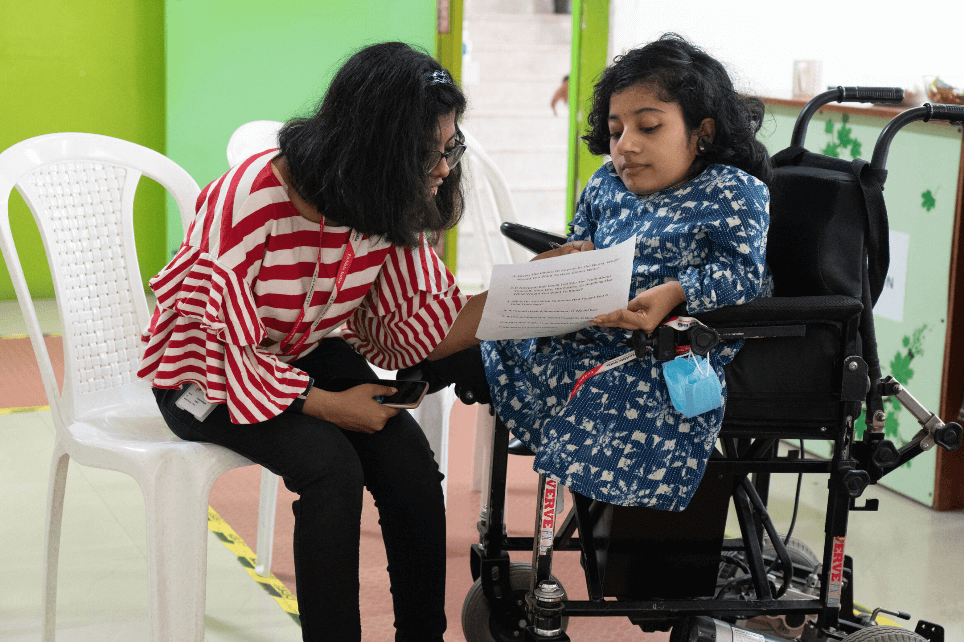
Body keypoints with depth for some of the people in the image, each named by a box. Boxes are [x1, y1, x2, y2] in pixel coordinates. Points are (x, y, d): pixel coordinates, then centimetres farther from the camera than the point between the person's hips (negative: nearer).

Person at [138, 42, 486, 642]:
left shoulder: (390, 208, -10)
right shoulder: (252, 200, -30)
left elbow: (405, 331, -11)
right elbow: (228, 349, -25)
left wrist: (512, 299, -24)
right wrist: (328, 405, -24)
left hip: (308, 353, 6)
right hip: (208, 373, -5)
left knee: (409, 458, -18)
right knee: (331, 463, -29)